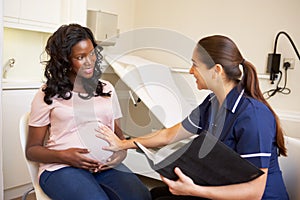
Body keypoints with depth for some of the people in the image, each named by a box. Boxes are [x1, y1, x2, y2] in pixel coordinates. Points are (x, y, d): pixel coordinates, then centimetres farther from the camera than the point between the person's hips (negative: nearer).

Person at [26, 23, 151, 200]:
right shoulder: (48, 95, 5)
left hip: (106, 164, 4)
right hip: (61, 167, -3)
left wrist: (122, 151, -5)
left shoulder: (107, 89, 16)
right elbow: (32, 149, 7)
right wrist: (63, 155, -12)